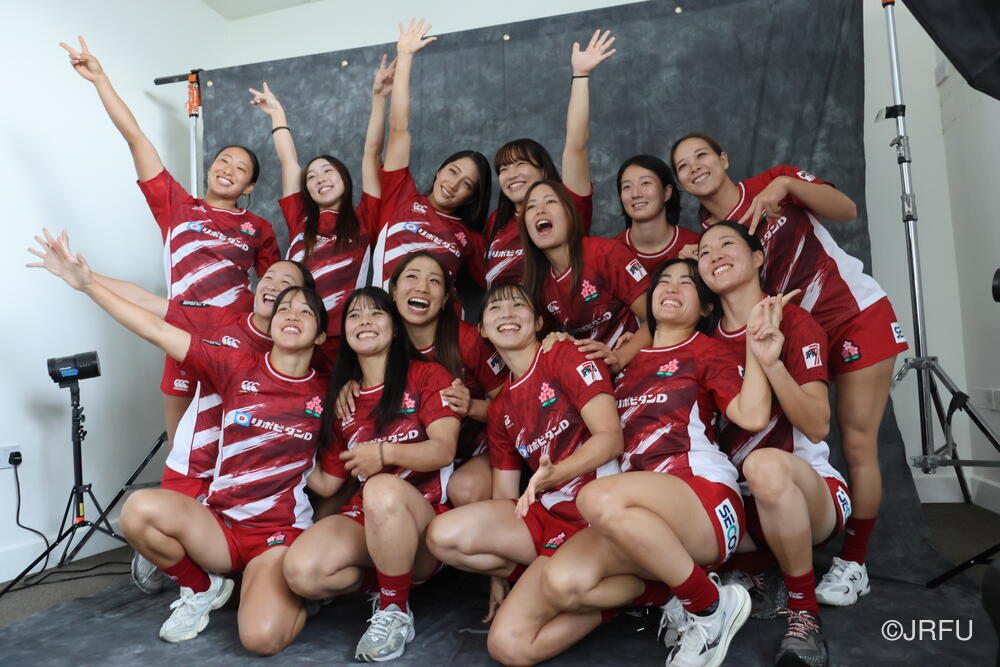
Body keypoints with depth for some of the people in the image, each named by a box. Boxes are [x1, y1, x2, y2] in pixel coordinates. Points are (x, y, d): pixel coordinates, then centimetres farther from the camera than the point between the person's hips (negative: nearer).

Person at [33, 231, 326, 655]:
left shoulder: (326, 393, -1)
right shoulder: (239, 367, -2)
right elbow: (158, 331, -4)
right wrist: (89, 284, -8)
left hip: (280, 532, -2)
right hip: (218, 523, 3)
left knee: (262, 638, -27)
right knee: (140, 508, -28)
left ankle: (294, 594, 12)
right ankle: (202, 589, 2)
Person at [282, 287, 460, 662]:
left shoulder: (426, 376, 1)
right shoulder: (341, 398, 15)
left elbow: (443, 450, -12)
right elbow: (327, 483, 14)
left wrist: (385, 452, -27)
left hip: (426, 516, -4)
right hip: (363, 519, 4)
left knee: (382, 489, -38)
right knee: (301, 571, -26)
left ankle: (396, 611, -14)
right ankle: (379, 578, 6)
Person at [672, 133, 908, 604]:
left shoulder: (774, 182, -7)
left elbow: (846, 211, -18)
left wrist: (787, 183, -30)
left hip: (858, 313, -2)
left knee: (856, 444, -4)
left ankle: (853, 563, 9)